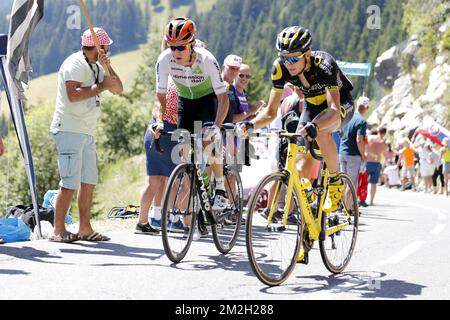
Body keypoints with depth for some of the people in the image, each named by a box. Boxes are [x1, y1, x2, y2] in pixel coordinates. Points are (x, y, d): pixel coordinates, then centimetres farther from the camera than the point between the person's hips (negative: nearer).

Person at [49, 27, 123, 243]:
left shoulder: (96, 67, 17)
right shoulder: (75, 64, -11)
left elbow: (118, 90, 10)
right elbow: (73, 95, -24)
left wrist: (108, 68, -4)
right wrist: (101, 87, -19)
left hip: (86, 132, 9)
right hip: (69, 130, -9)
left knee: (89, 182, 8)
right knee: (70, 183, -12)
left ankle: (85, 229, 13)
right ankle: (58, 230, -9)